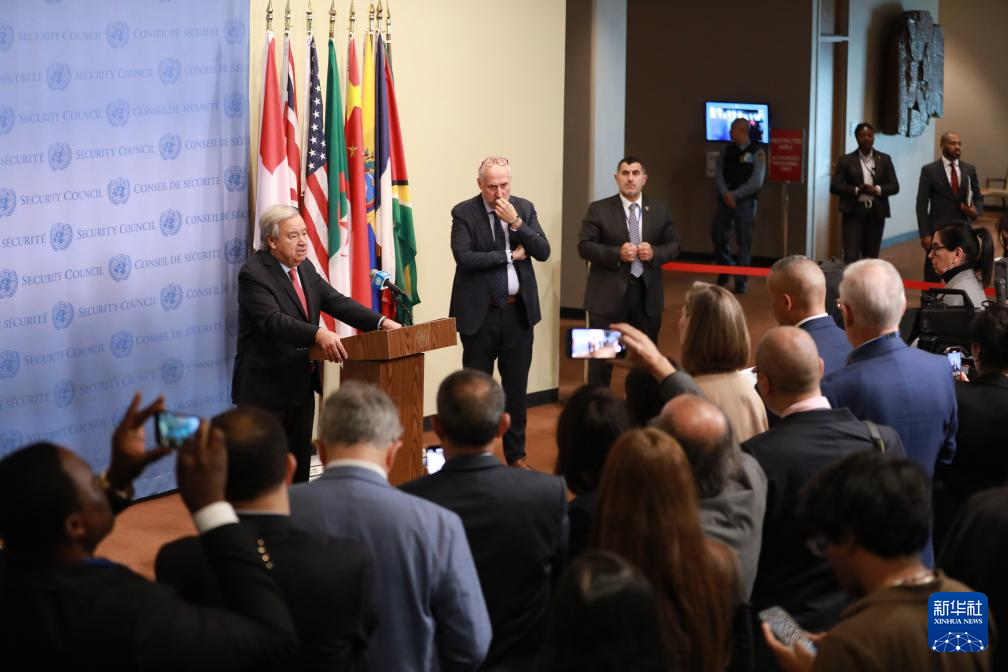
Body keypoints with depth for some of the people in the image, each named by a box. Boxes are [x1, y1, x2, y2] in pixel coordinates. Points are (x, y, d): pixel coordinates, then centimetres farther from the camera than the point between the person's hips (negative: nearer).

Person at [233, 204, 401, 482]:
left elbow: (336, 302, 5)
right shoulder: (253, 274, -17)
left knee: (300, 462, 14)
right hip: (266, 388, -8)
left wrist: (381, 322, -9)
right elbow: (273, 320, -30)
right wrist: (318, 335, -44)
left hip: (301, 385, 8)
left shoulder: (304, 268, 9)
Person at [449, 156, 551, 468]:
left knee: (516, 386, 11)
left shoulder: (524, 208, 4)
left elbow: (543, 252, -4)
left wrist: (516, 222, -16)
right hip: (480, 313, -3)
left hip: (518, 311, 3)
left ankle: (516, 454, 22)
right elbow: (464, 257, -19)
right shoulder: (464, 213, -7)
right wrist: (510, 255, -13)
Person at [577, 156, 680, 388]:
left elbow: (674, 246, 9)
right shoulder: (599, 210, -3)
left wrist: (654, 252, -12)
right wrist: (616, 253, -20)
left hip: (647, 294, 3)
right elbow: (584, 246, -7)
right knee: (602, 357, 1)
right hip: (609, 294, -3)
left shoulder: (660, 210, 6)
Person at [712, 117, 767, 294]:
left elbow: (756, 182, -12)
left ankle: (740, 281, 6)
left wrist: (734, 195, -14)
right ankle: (725, 266, 29)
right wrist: (725, 194, -13)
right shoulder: (727, 150, 7)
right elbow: (718, 174, 3)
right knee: (717, 234, 5)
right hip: (725, 199, 4)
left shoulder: (757, 153, -7)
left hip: (745, 202, -4)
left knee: (744, 241, -1)